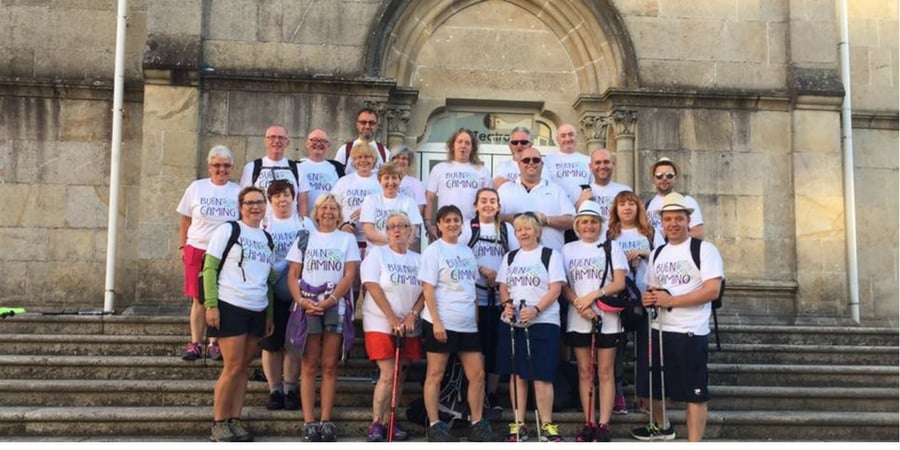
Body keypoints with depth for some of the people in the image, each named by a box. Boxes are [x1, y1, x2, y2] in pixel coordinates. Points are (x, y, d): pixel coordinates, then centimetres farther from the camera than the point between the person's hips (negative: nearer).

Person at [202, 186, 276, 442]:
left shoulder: (267, 238, 15)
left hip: (257, 311, 5)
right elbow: (209, 268, -6)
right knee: (233, 367, -6)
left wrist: (270, 314, 12)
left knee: (244, 367, 7)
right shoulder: (228, 230, -1)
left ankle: (235, 420, 14)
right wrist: (211, 305, -14)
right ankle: (219, 423, 4)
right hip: (230, 307, -5)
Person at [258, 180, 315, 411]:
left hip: (296, 292, 0)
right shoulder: (263, 225, 9)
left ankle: (290, 390, 11)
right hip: (270, 292, 0)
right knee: (271, 343, 2)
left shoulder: (305, 223, 11)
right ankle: (275, 390, 12)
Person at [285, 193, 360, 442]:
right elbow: (292, 275, 6)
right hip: (308, 307, 1)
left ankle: (325, 420, 2)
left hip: (337, 307, 0)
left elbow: (349, 275, -2)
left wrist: (329, 302, -13)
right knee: (309, 366, -1)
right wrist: (301, 301, -11)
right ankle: (309, 422, -1)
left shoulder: (347, 239, 9)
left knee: (329, 366, 0)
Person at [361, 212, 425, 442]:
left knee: (400, 376, 6)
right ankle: (376, 423, -3)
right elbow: (373, 287, -10)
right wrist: (392, 319, -16)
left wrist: (412, 315, -11)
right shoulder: (377, 253, 0)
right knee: (388, 375, -11)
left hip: (409, 327, 4)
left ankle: (389, 421, 15)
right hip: (381, 324, -4)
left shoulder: (417, 259, 11)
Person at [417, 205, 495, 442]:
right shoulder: (434, 250, -5)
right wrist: (436, 322, -17)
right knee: (435, 375, 2)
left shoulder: (467, 251, 14)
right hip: (441, 323, -6)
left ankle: (477, 423, 17)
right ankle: (434, 425, 8)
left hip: (467, 324, 6)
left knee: (477, 375, 7)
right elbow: (428, 288, -10)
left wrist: (476, 318, 11)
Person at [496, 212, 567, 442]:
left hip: (543, 322, -4)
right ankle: (519, 424, 11)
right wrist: (506, 304, -9)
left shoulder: (550, 255, 2)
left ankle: (547, 424, 1)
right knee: (517, 374, 5)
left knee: (541, 376, -6)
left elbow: (555, 289, -6)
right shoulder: (509, 257, 16)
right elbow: (503, 287, 14)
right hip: (512, 323, 4)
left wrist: (535, 310, -20)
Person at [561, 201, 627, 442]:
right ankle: (589, 423, 11)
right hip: (578, 320, 2)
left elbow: (620, 283, -4)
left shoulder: (612, 247, 4)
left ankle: (603, 424, 3)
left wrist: (593, 295, -16)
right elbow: (563, 285, 4)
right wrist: (579, 304, -13)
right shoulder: (568, 249, 10)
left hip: (607, 319, -2)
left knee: (605, 372, 0)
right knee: (584, 372, 5)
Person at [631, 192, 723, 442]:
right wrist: (648, 298, -3)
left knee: (693, 392, -1)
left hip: (691, 333, -7)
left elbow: (712, 290, -17)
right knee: (653, 385, 18)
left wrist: (670, 300, -21)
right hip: (659, 329, 7)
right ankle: (661, 426, 43)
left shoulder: (704, 249, -8)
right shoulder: (657, 254, 13)